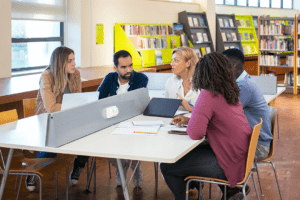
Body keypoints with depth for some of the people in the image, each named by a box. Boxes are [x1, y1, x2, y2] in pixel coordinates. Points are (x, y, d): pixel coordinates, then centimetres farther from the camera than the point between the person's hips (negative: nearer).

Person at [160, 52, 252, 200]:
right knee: (192, 151, 33)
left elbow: (195, 133, -26)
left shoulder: (208, 95, -19)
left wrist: (189, 126, -2)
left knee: (167, 167, -3)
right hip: (242, 155, 9)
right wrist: (188, 120, 15)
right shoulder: (230, 93, 7)